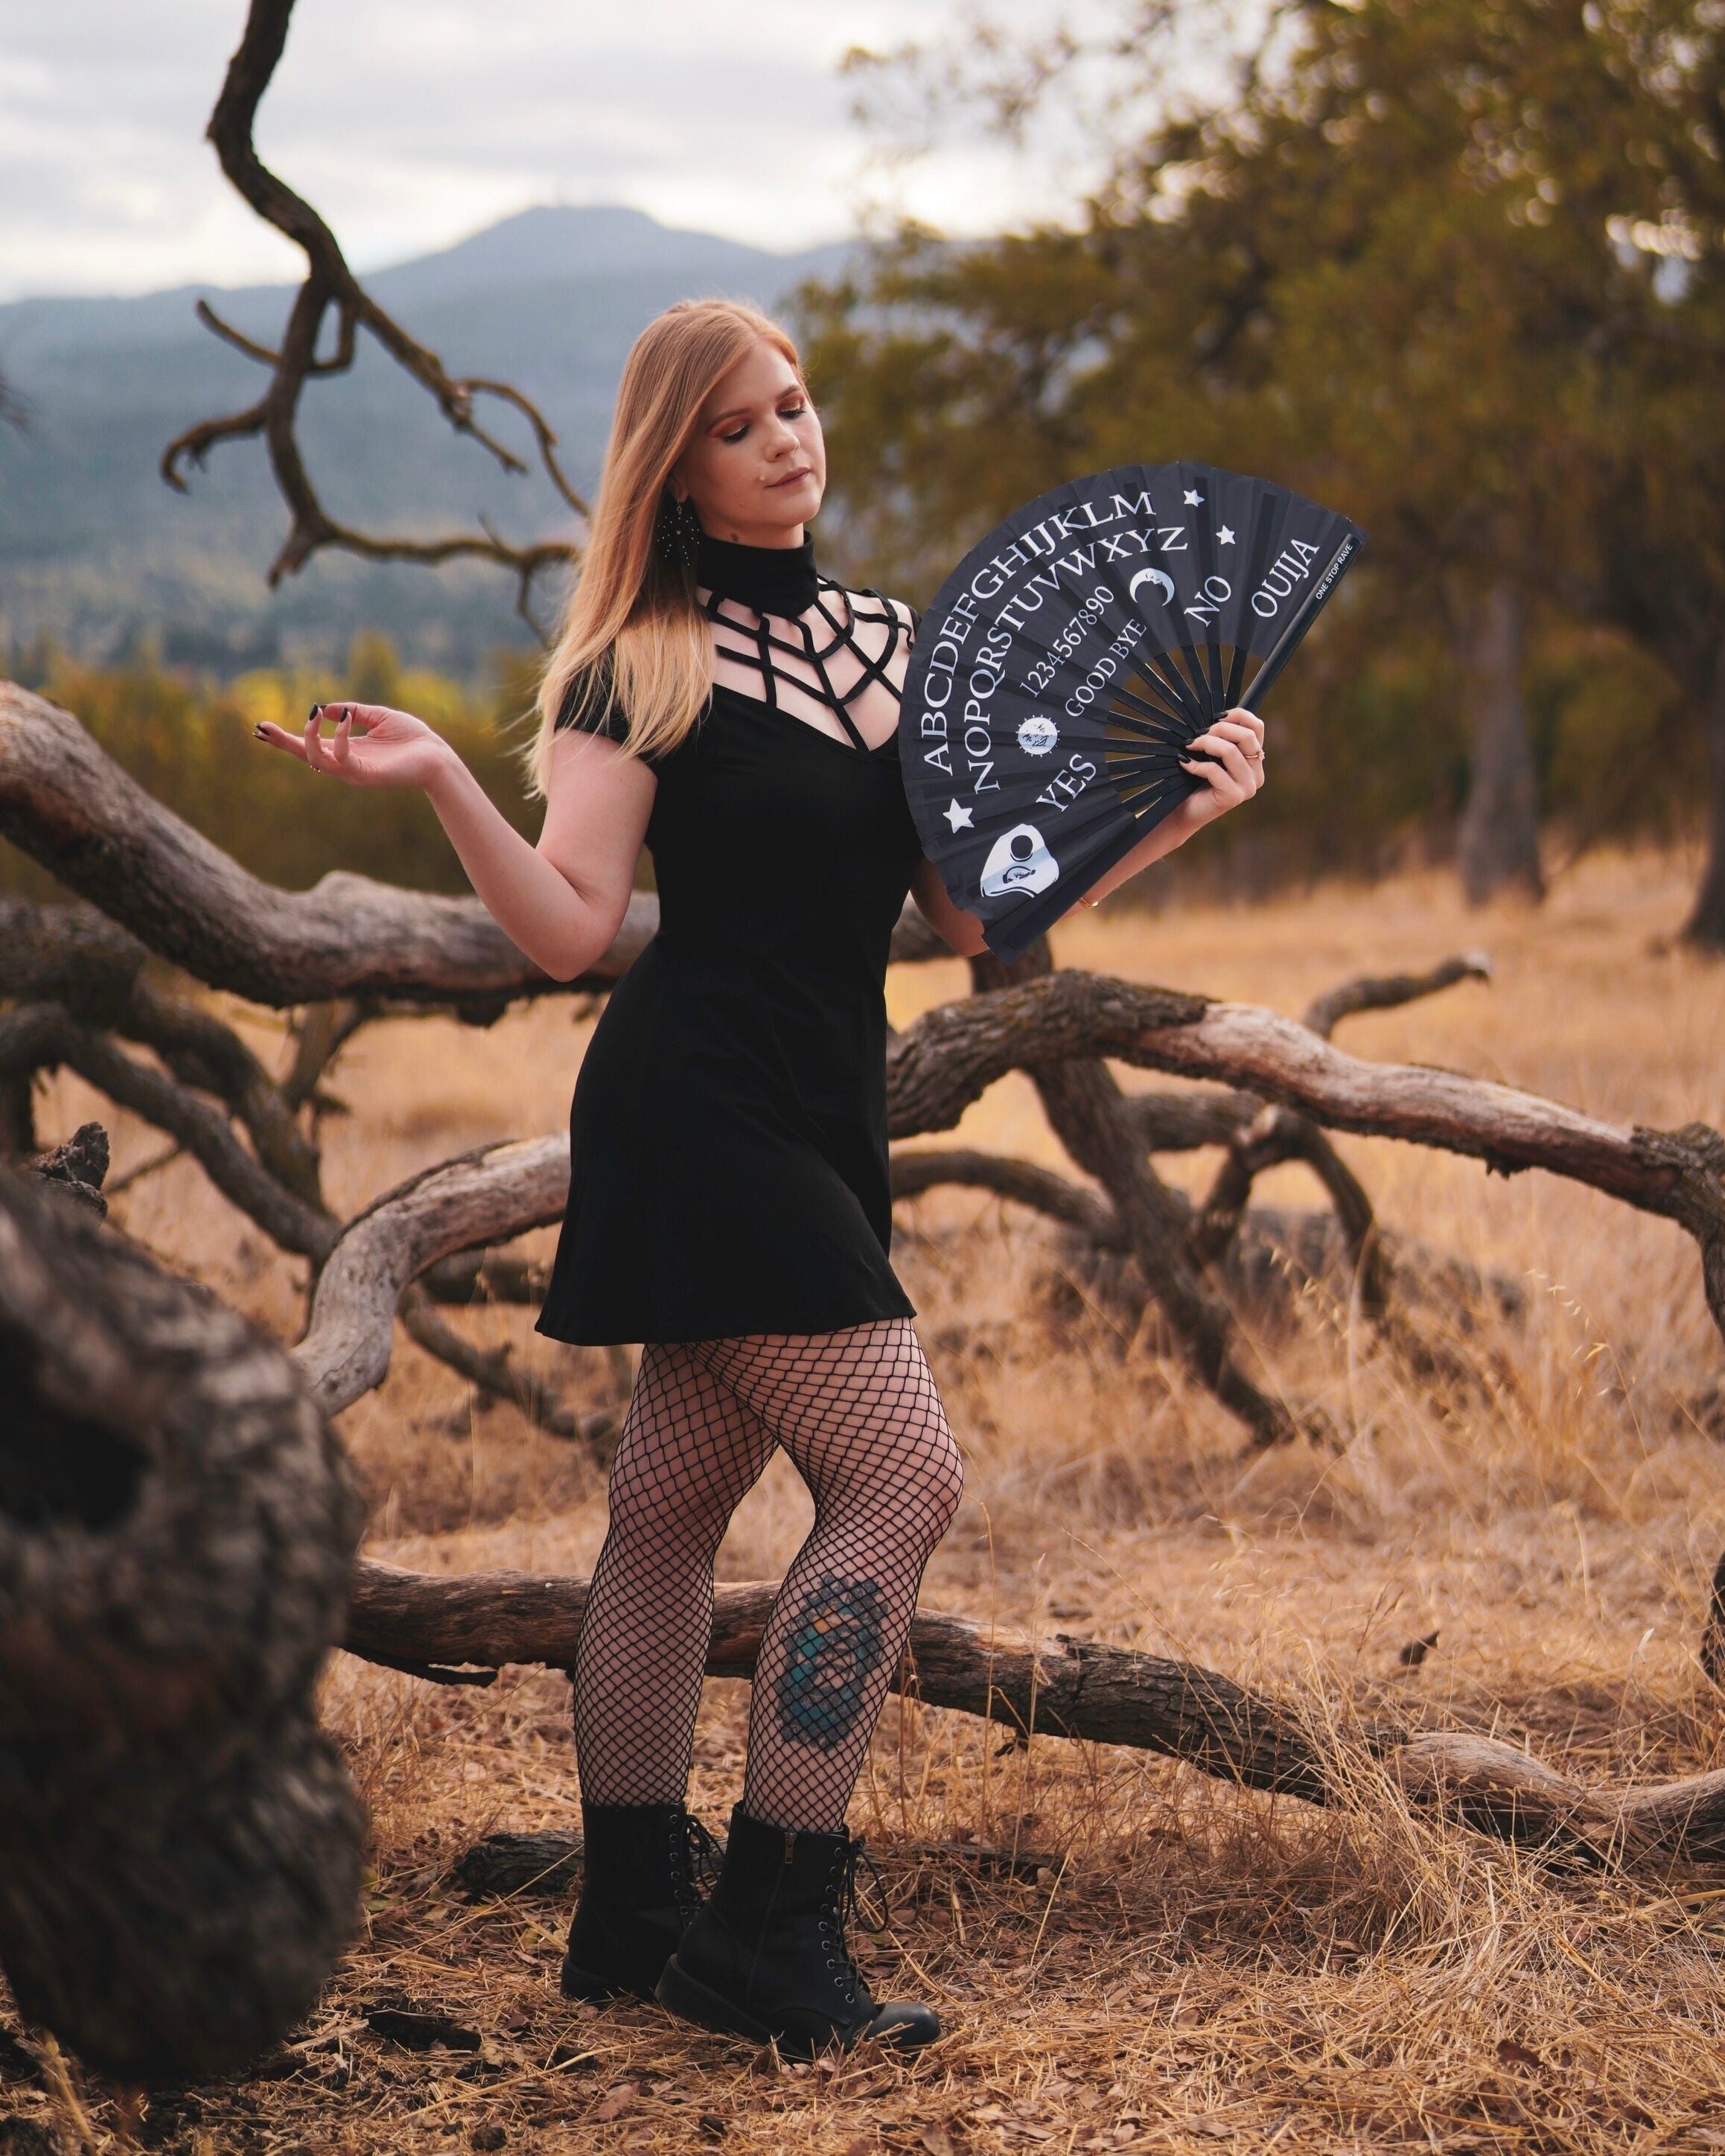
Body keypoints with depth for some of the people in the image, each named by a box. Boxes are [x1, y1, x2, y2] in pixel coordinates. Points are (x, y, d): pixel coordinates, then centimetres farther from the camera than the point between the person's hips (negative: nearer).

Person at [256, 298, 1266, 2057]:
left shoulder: (898, 646, 15)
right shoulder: (642, 666, -4)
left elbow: (978, 915, 14)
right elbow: (571, 924, -11)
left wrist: (1173, 817, 7)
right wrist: (444, 783, -24)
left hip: (819, 1118, 7)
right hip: (697, 1103, -7)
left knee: (673, 1503, 12)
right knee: (900, 1474, -12)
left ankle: (633, 1915, 20)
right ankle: (770, 1928, -6)